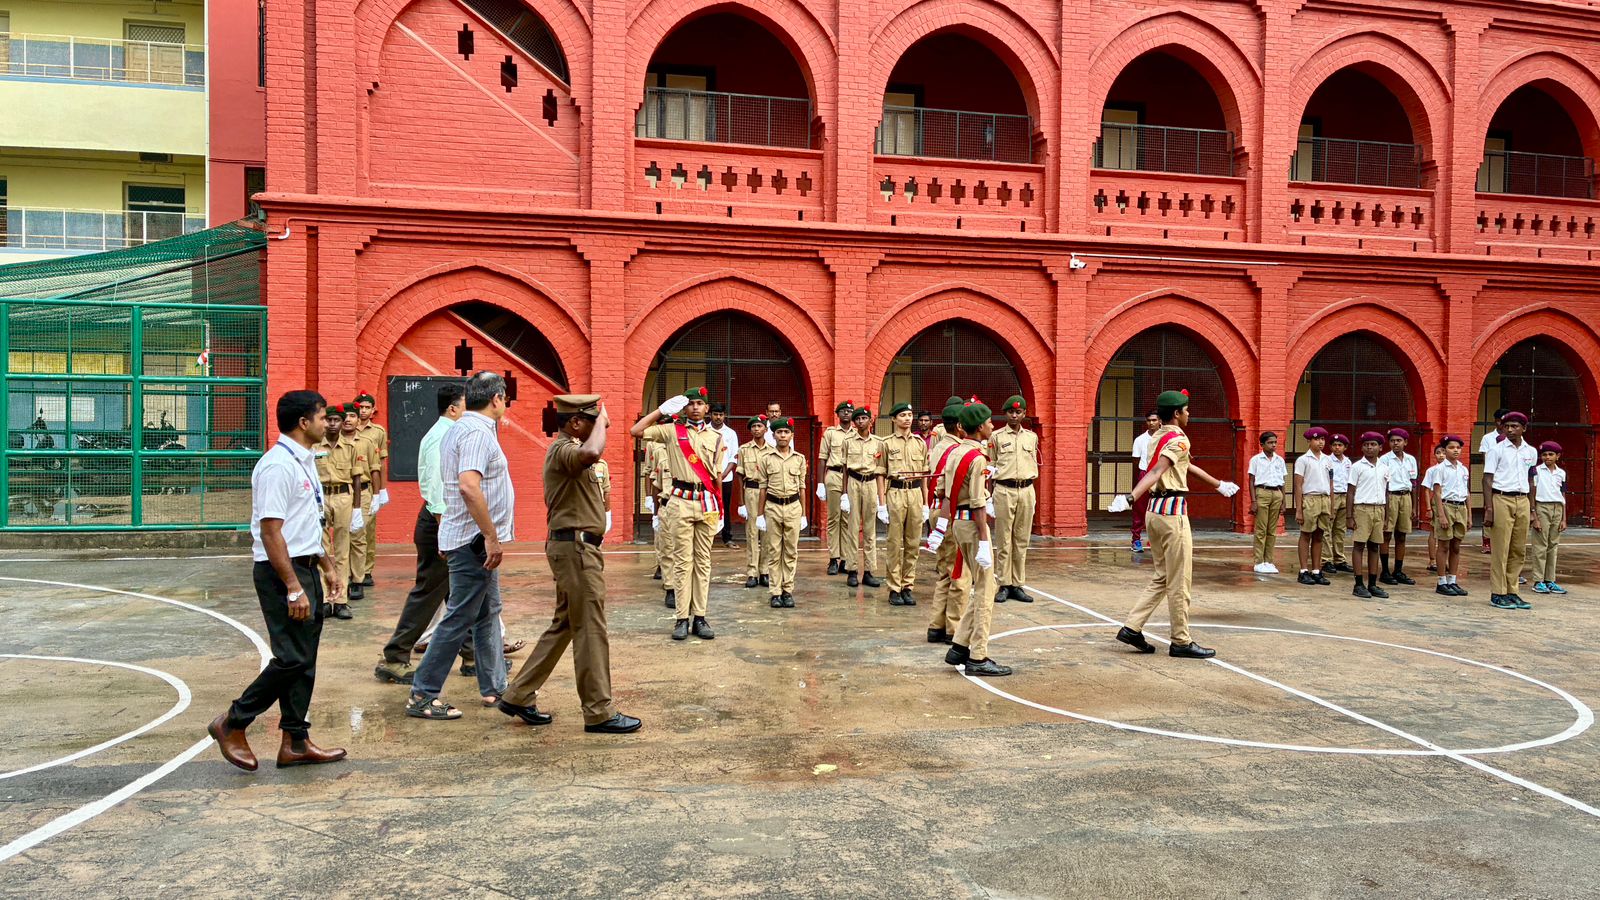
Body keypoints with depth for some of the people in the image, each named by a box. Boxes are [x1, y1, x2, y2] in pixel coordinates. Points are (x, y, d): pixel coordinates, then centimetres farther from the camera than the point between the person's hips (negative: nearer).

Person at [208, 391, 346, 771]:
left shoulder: (305, 462, 14)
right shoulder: (278, 466, -17)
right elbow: (271, 531, -22)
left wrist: (327, 566, 23)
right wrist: (293, 587, -23)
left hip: (305, 567, 10)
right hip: (282, 571, -10)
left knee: (305, 661, 10)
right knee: (291, 658, -8)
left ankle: (295, 742, 17)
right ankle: (232, 724, 9)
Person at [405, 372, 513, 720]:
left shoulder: (460, 428, 14)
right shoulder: (477, 432, -17)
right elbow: (469, 486, -30)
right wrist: (492, 537, -26)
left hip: (476, 542, 11)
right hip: (475, 540, -11)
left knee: (488, 614, 16)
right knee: (459, 619, -4)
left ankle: (494, 688, 25)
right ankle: (422, 696, 3)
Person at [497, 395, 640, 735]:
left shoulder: (570, 449, 19)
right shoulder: (563, 450, -16)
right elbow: (590, 453, -39)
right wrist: (601, 421, -25)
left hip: (579, 546, 11)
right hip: (575, 546, -11)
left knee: (564, 625, 16)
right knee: (591, 630, -5)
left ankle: (519, 696, 22)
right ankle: (599, 713, 3)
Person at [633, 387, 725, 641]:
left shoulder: (716, 437, 10)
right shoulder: (671, 431, 4)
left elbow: (717, 476, 10)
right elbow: (635, 431, -5)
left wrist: (720, 507, 6)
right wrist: (662, 410, -2)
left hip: (707, 503, 2)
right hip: (681, 501, -2)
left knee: (703, 561, 5)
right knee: (684, 561, 0)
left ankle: (700, 617, 10)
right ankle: (683, 618, 4)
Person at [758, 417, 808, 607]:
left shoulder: (800, 459, 5)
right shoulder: (767, 459, 3)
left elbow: (802, 487, 8)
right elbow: (763, 488, 4)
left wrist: (803, 514, 6)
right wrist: (759, 515, 2)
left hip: (793, 507, 1)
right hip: (773, 507, -1)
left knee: (790, 551, 4)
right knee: (774, 552, 3)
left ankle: (788, 591, 11)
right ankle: (775, 592, 8)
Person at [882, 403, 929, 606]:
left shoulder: (920, 443, 11)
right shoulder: (887, 443, 2)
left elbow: (924, 475, 14)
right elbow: (881, 475, 2)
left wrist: (926, 503, 10)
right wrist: (882, 504, -4)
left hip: (916, 493, 3)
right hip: (895, 493, -3)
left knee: (913, 543, 5)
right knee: (895, 543, -1)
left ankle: (908, 586, 14)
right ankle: (895, 589, 6)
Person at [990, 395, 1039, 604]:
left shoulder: (1032, 437, 13)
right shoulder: (996, 437, 3)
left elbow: (1034, 465, 18)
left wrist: (1033, 494, 15)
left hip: (1026, 490, 3)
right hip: (1004, 490, -3)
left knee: (1022, 541, 5)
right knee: (1003, 541, -2)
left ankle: (1018, 585, 11)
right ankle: (1004, 585, 4)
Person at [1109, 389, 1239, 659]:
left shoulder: (1159, 437, 17)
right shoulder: (1178, 439, -12)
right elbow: (1156, 472, -27)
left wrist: (1219, 484, 42)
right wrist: (1130, 498, -40)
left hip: (1156, 511, 9)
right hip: (1173, 512, -9)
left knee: (1162, 578, 16)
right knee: (1179, 583, 0)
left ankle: (1132, 627, 11)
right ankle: (1181, 642, 8)